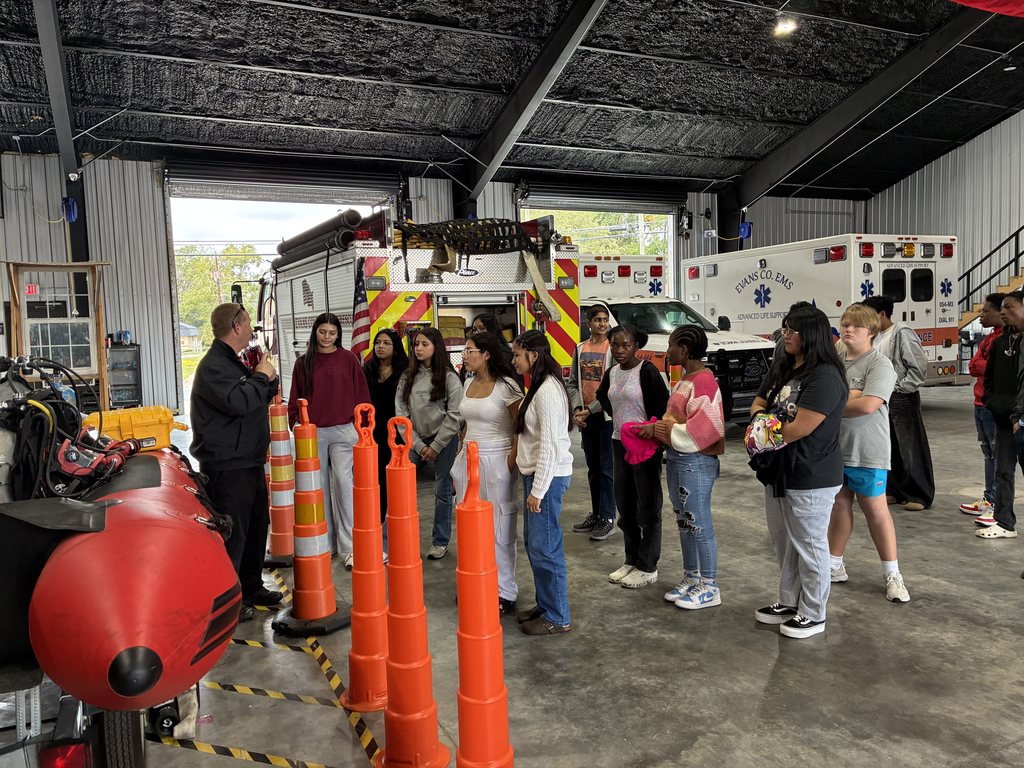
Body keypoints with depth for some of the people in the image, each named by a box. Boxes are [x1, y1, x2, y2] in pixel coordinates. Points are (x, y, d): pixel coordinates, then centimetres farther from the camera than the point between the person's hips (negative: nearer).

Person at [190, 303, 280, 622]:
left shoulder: (236, 363, 17)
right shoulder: (212, 366, -16)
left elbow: (263, 399, 24)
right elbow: (238, 402, -31)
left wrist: (267, 377, 4)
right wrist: (261, 377, -15)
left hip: (249, 461, 10)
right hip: (226, 466, -10)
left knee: (257, 524, 18)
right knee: (232, 533, -5)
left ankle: (251, 587, 32)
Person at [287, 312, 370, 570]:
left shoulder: (348, 359, 4)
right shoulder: (303, 363, 9)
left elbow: (361, 393, 6)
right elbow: (295, 399, 12)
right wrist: (295, 424, 4)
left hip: (343, 431, -2)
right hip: (312, 432, 2)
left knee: (343, 484, -5)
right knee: (319, 488, 8)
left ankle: (348, 547, -1)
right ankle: (325, 542, 19)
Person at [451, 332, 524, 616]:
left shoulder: (506, 386, -12)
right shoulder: (468, 384, 10)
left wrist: (510, 463, -15)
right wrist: (459, 458, 15)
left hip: (495, 462, -6)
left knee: (499, 529, 1)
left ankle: (505, 593, 13)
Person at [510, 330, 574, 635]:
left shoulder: (548, 390, -19)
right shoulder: (538, 387, 13)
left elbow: (550, 445, -21)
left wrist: (538, 490, -19)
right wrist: (532, 483, 14)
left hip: (548, 476, -10)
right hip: (535, 473, 10)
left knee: (544, 547, -2)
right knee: (534, 543, 17)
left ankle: (557, 618, 10)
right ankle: (545, 604, 29)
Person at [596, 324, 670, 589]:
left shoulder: (647, 371, -13)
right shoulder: (611, 373, 8)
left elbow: (664, 404, -16)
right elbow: (603, 397, 26)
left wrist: (653, 426, -27)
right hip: (619, 443, 8)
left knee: (648, 507, 2)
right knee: (625, 506, 15)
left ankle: (647, 567, 11)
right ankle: (631, 560, 28)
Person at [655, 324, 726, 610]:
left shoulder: (704, 382, -19)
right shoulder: (685, 379, 12)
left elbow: (701, 430, -23)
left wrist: (663, 430, -16)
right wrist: (659, 428, 0)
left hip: (696, 463, -10)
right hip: (676, 458, 10)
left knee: (699, 524, 1)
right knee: (684, 522, 18)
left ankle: (709, 587, 13)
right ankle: (691, 577, 31)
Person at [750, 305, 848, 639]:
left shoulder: (825, 377, -20)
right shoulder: (782, 367, 8)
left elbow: (800, 428, -25)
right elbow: (758, 404, 14)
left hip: (811, 477, -9)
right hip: (778, 472, 9)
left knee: (809, 545, 5)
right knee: (783, 542, 20)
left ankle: (813, 614, 21)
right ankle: (789, 602, 36)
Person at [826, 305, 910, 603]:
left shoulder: (879, 365, -12)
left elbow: (868, 404, -24)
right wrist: (850, 394, -15)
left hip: (867, 452, -5)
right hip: (835, 447, 6)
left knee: (876, 509, 3)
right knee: (839, 505, 15)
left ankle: (892, 574, 15)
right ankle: (835, 566, 27)